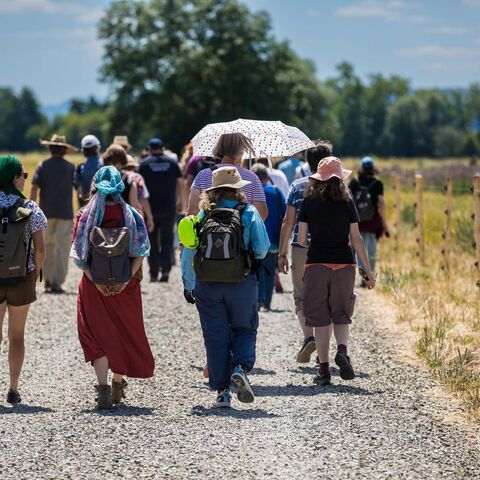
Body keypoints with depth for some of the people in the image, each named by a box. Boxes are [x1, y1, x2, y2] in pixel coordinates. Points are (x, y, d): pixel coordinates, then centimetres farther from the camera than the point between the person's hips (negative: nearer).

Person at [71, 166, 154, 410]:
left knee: (97, 335, 3)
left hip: (95, 285, -1)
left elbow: (80, 255, -9)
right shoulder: (131, 215, -2)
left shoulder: (86, 216, -5)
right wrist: (127, 279, -10)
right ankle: (118, 385, 25)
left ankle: (103, 387, -12)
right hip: (125, 286, 1)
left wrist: (95, 281, -9)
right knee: (124, 332, 17)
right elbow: (139, 253, -8)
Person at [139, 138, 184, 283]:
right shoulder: (172, 162, 4)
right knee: (167, 240, 5)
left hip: (150, 207, -1)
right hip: (169, 208, 1)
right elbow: (180, 183, 4)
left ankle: (154, 273, 8)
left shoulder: (144, 163, -1)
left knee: (152, 241, 8)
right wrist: (181, 202, 13)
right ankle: (165, 269, -11)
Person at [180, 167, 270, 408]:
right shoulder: (249, 212, -2)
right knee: (244, 329, 14)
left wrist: (188, 285, 13)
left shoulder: (203, 215, 4)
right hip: (241, 282, -1)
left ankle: (222, 390, 5)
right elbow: (262, 248, -4)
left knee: (215, 336, 8)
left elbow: (188, 251, 4)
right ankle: (240, 368, -12)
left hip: (208, 285, 1)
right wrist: (253, 259, 19)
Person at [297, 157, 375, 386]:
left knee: (320, 318, 6)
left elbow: (301, 239, -1)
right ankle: (342, 349, -15)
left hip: (316, 265, 0)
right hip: (344, 264, 0)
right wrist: (368, 271, 4)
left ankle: (324, 369, 3)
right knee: (341, 315, 13)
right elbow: (356, 239, -1)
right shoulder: (347, 202, 0)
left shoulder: (309, 202, 0)